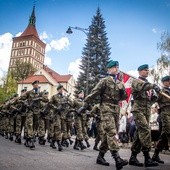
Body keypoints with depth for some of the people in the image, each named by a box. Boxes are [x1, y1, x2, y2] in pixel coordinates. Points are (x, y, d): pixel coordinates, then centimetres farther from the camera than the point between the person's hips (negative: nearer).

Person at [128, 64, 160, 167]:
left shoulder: (148, 84, 25)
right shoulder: (136, 81, 3)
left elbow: (151, 99, 23)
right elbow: (141, 86, -22)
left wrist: (154, 96, 1)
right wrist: (153, 86, -33)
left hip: (147, 111, 7)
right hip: (138, 109, -7)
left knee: (140, 132, 5)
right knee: (145, 130, -18)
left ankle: (133, 157, 10)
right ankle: (147, 158, -17)